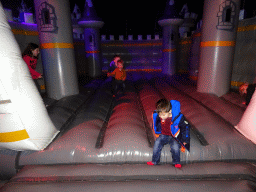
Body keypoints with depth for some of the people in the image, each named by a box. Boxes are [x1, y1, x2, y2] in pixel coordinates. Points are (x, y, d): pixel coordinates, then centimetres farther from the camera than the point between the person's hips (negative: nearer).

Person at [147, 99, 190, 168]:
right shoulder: (157, 115, -14)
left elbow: (186, 127, -7)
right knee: (157, 143, -18)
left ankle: (176, 162, 2)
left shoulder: (178, 117, -24)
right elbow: (156, 125, 10)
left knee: (175, 146, -26)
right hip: (163, 135, 3)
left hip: (175, 137, -2)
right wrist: (157, 133, 16)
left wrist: (185, 141, -3)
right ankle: (154, 161, 3)